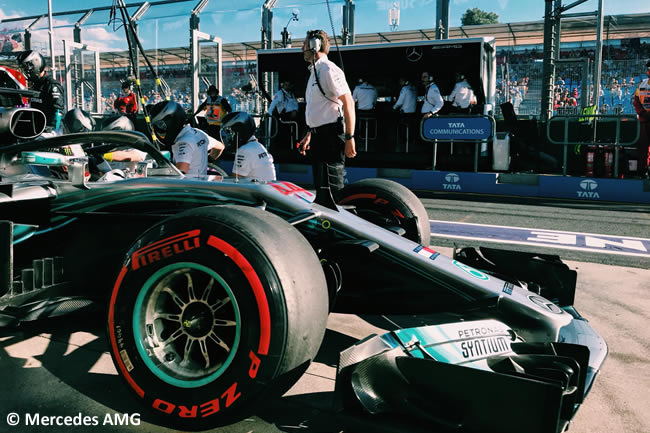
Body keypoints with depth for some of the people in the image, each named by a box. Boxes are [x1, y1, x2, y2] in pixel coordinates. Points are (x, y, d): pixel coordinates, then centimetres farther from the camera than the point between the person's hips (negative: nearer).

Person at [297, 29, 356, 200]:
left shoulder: (329, 70, -11)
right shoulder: (314, 71, 19)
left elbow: (348, 102, -18)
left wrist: (349, 138, -21)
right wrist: (309, 135, 26)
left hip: (331, 135, -10)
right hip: (318, 136, 10)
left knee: (331, 188, -10)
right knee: (320, 188, 15)